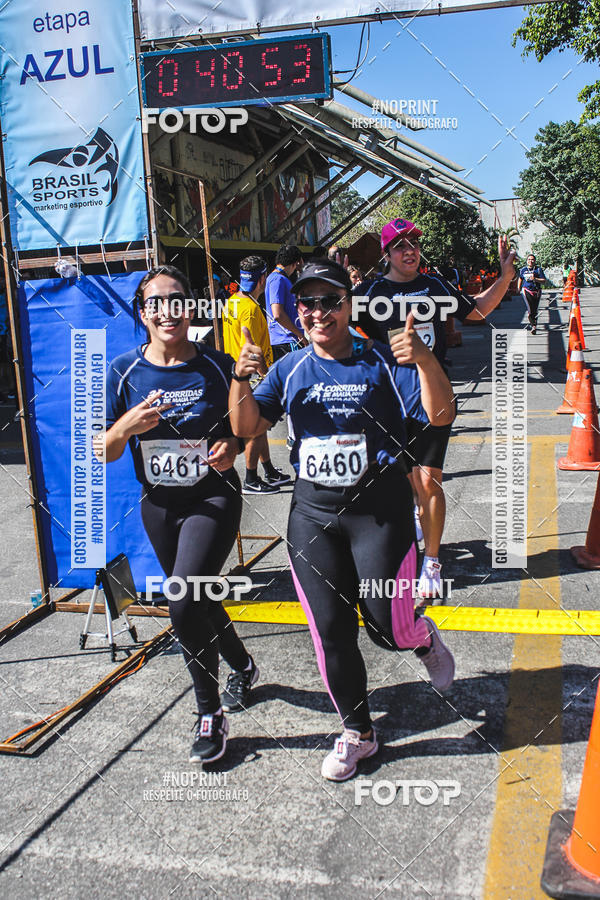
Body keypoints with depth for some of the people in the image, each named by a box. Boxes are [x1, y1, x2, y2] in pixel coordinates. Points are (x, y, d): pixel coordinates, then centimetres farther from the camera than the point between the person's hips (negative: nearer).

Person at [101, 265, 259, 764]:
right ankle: (243, 666, 49)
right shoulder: (125, 371, -6)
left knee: (184, 607, -18)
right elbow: (105, 453, -3)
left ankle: (211, 714, 5)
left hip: (214, 498, -4)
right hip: (159, 505, 4)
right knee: (196, 602, 19)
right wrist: (127, 426, -23)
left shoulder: (216, 366, -10)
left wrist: (232, 446, -21)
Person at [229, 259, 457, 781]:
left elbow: (441, 415, -12)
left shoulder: (383, 362, -3)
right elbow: (247, 427, 1)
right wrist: (241, 380, -17)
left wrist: (424, 359, -29)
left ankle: (424, 639, 34)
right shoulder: (290, 370, 7)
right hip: (313, 512, 3)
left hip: (379, 508, -3)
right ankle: (358, 732, 27)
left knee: (388, 627, -4)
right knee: (331, 631, 7)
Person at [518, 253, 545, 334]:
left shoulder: (538, 269, 0)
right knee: (530, 309, -16)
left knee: (535, 310, 7)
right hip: (526, 291, -1)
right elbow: (520, 279, 26)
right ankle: (533, 325, -12)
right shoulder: (523, 270, 8)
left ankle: (532, 323, 23)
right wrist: (518, 289, 29)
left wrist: (535, 279, -19)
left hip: (536, 292, 1)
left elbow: (543, 281, -5)